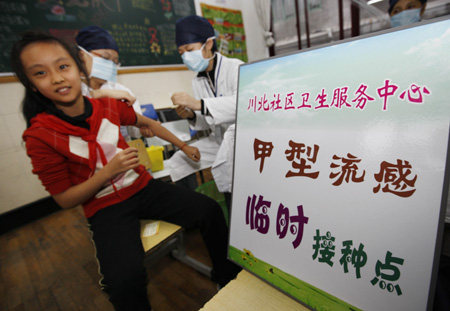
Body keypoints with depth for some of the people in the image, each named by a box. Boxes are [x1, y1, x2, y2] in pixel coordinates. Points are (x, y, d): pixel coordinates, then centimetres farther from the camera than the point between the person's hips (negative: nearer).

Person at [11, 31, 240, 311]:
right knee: (126, 280, -30)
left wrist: (183, 146, 17)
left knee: (210, 211, -10)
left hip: (142, 187, 4)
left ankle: (227, 276, 17)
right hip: (105, 207, -3)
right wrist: (109, 171, -23)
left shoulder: (109, 106, -3)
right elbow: (65, 199, -7)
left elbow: (146, 123, 15)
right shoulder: (40, 136, -12)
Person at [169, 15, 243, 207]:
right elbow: (208, 122, 10)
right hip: (219, 139, 7)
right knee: (178, 163, -5)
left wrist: (198, 104, -36)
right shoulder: (197, 82, 8)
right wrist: (191, 115, -12)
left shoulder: (235, 67, -12)